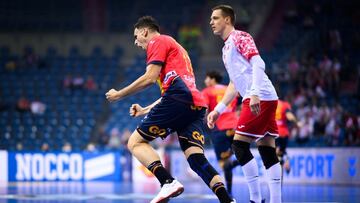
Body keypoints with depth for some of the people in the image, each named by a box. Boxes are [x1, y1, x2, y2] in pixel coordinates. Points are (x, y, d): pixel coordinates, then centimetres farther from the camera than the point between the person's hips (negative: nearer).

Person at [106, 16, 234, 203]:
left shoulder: (158, 42, 10)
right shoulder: (175, 47, 36)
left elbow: (150, 78, -3)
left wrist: (119, 95, 6)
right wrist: (145, 110, 38)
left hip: (178, 101, -8)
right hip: (196, 105, 8)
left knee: (135, 142, -2)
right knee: (196, 158, -4)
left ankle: (168, 182, -25)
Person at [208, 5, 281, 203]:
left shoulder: (240, 37, -3)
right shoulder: (227, 48, 25)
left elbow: (258, 64, -16)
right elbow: (235, 84, 30)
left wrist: (255, 94, -27)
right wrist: (218, 109, 26)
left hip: (260, 98, -9)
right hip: (262, 100, 9)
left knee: (239, 144, -10)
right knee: (267, 150, 4)